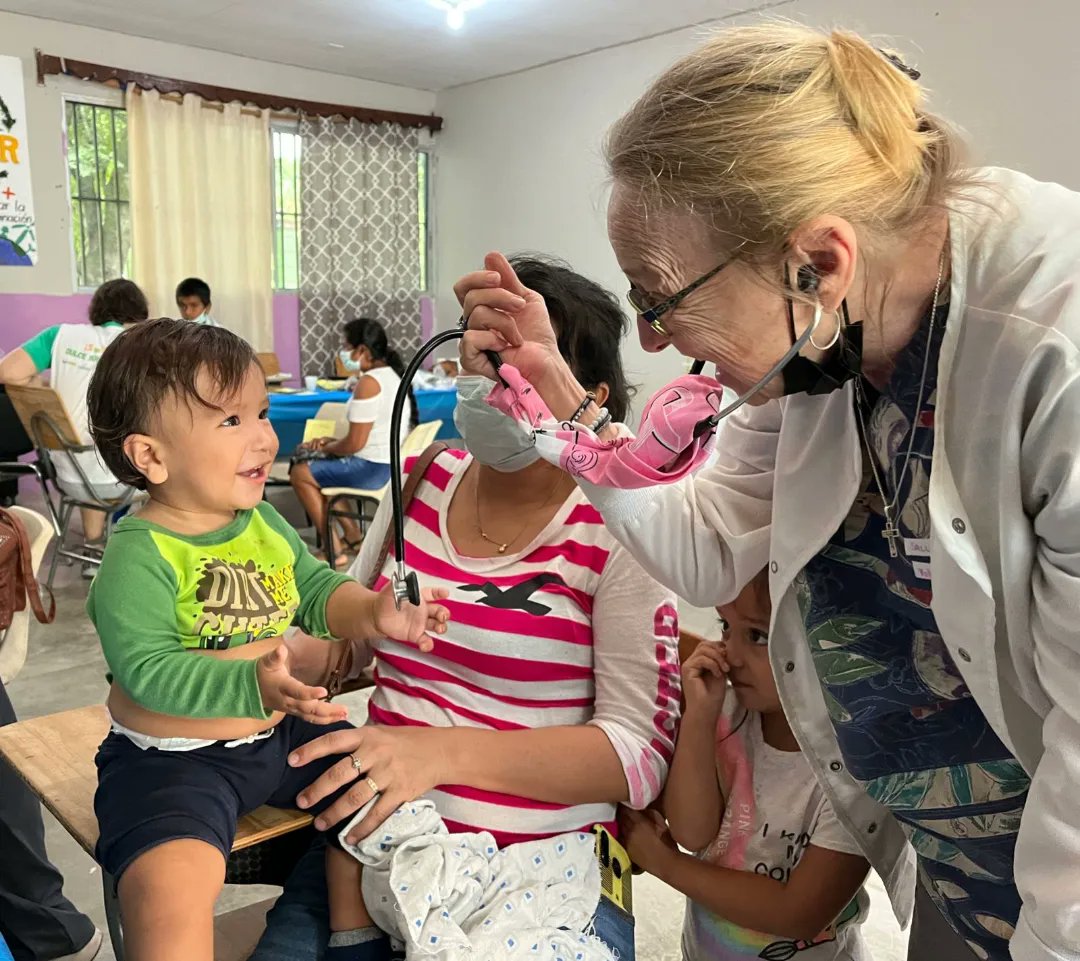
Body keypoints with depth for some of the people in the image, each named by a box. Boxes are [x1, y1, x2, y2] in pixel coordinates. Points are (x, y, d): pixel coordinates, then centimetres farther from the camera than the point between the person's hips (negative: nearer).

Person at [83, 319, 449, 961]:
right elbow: (147, 670, -27)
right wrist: (252, 683, -39)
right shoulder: (138, 556, -21)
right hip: (173, 760, -7)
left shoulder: (265, 523, 2)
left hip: (281, 733, 7)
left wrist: (373, 613, -14)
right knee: (170, 892, -28)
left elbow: (317, 590, 6)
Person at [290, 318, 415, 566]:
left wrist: (326, 448, -1)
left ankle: (335, 550, 5)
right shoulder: (392, 375, 11)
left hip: (372, 469, -10)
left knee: (300, 472, 2)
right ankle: (352, 535, 22)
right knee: (319, 465, 24)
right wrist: (332, 442, 10)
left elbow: (355, 443, -21)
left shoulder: (368, 383, -19)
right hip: (391, 463, 10)